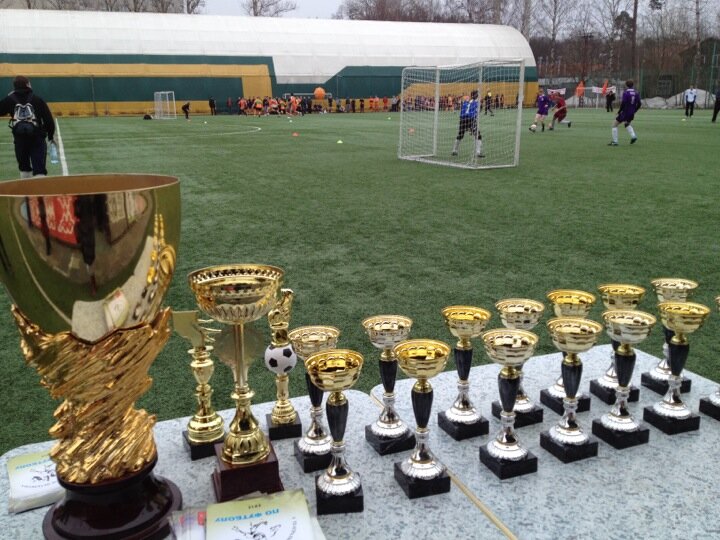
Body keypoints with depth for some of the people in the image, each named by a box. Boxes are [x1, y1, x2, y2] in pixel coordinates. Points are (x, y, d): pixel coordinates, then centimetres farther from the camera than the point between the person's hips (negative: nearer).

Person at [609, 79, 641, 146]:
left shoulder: (625, 93, -13)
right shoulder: (636, 93, 6)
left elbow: (623, 104, -19)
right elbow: (639, 104, 7)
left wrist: (619, 112, -8)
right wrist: (634, 111, 20)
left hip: (625, 112, -7)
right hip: (631, 114, 7)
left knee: (614, 125, 6)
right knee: (627, 124, 32)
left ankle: (614, 142, 1)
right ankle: (633, 136, 11)